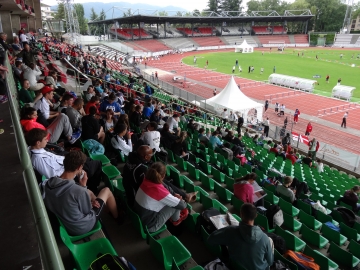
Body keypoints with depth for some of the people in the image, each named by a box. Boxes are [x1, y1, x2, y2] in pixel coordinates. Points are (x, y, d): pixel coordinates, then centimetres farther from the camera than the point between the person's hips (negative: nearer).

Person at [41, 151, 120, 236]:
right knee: (106, 191, 10)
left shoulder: (47, 184, -16)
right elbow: (87, 210, -17)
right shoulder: (79, 191, -38)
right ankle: (117, 217, 35)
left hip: (66, 226, 6)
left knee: (89, 192, 24)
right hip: (83, 227, -6)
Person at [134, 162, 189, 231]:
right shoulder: (160, 191, -30)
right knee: (177, 204, -4)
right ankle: (175, 220, 26)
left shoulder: (146, 181, -12)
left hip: (138, 218, 7)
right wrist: (180, 199, 5)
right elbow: (182, 205, -15)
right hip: (149, 226, -7)